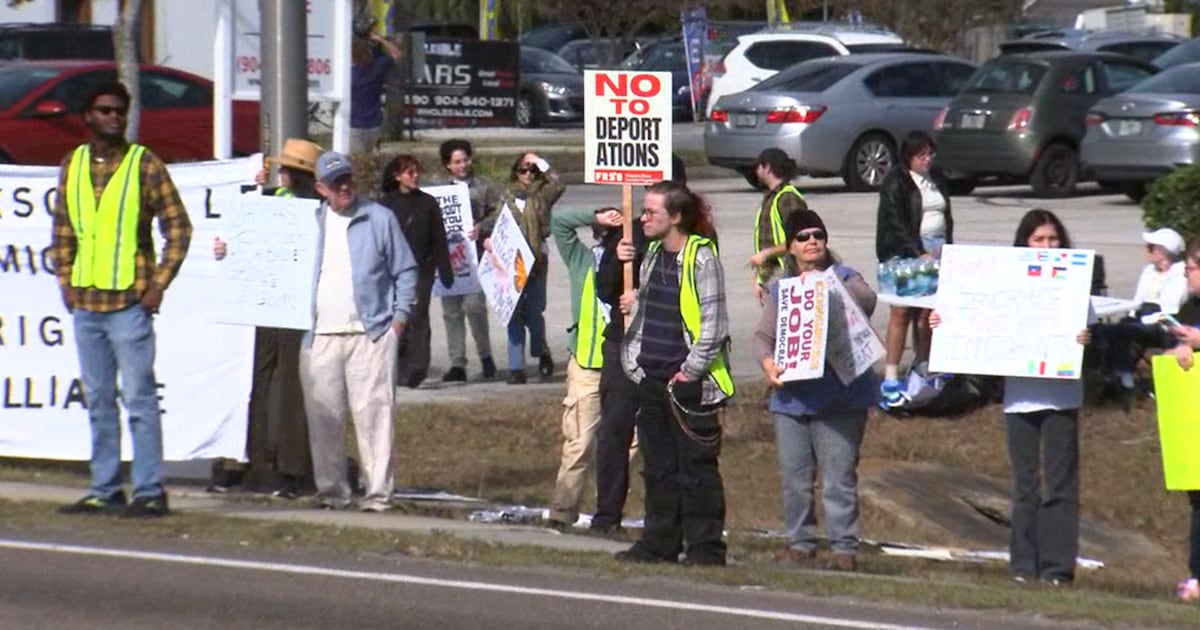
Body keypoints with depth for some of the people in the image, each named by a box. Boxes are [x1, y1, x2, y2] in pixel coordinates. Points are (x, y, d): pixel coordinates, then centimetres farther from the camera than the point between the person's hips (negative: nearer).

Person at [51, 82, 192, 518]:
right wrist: (65, 281, 7)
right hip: (85, 302, 5)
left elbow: (178, 228, -3)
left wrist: (158, 285, -9)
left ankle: (149, 492, -4)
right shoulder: (72, 166, 11)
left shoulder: (145, 164, -3)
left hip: (129, 302, -5)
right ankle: (104, 491, 15)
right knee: (98, 401, 10)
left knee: (139, 398, -6)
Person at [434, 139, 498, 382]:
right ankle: (457, 364, 7)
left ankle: (485, 354, 6)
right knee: (451, 310, 2)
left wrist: (482, 228, -12)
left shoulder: (484, 186, 7)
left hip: (476, 254, -3)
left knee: (473, 305, -14)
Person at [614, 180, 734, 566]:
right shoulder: (653, 255, 12)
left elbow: (713, 321, -14)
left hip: (690, 380, -8)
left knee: (696, 467, -2)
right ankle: (659, 545, 20)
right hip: (652, 376, 8)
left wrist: (691, 371, -14)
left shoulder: (701, 257, -12)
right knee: (658, 465, 13)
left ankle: (705, 549, 3)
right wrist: (634, 303, 6)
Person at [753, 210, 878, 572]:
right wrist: (767, 361, -12)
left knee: (839, 478, -7)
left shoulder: (845, 279, 5)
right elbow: (763, 335, 9)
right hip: (791, 396, 4)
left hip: (838, 397, -4)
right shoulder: (781, 289, 17)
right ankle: (800, 544, 16)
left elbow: (867, 300, -17)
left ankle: (845, 547, -3)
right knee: (794, 478, 7)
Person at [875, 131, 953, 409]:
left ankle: (922, 366, 14)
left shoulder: (937, 179, 18)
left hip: (936, 248, 6)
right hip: (905, 251, -6)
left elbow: (947, 218, 25)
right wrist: (919, 253, -18)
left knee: (928, 313, 3)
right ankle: (890, 378, -11)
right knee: (902, 312, -10)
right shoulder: (895, 183, -4)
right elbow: (897, 224, -11)